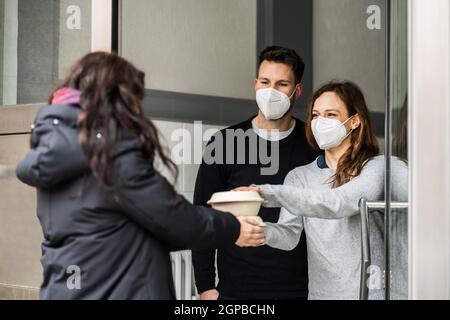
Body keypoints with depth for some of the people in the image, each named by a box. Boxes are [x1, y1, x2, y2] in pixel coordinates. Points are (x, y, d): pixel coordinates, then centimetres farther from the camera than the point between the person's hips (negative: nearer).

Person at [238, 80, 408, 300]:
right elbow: (289, 234, -4)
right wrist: (259, 230, -26)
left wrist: (268, 193, -28)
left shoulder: (380, 167, -6)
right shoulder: (299, 177, 9)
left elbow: (338, 203, -22)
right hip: (321, 292, 4)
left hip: (371, 292, -3)